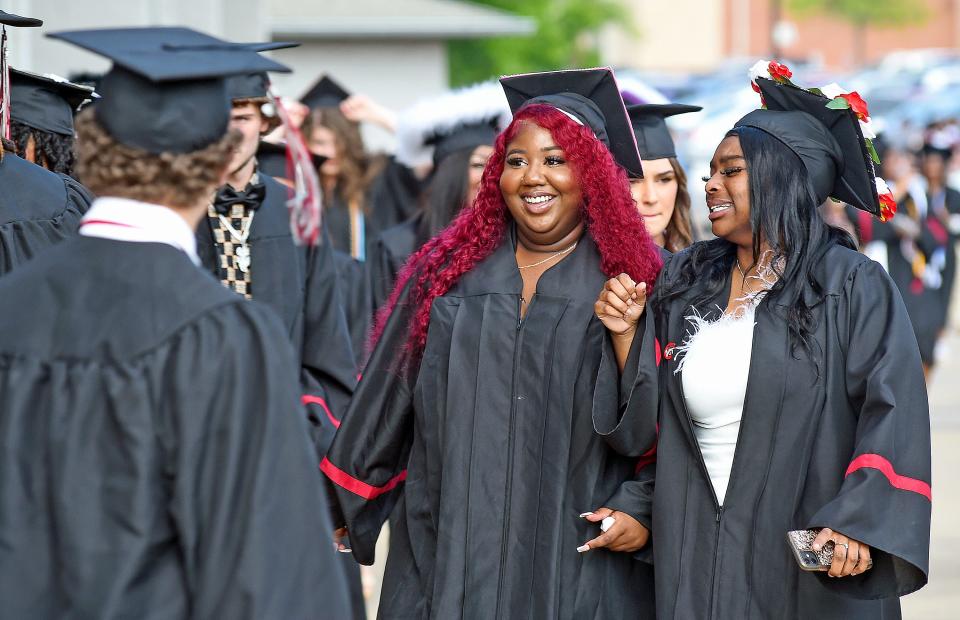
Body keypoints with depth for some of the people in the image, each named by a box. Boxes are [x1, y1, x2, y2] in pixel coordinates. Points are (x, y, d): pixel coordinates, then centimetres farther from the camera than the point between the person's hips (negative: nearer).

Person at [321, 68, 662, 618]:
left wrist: (643, 508, -17)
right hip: (450, 550, 2)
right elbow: (387, 399, 13)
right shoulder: (448, 272, 7)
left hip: (580, 563, -2)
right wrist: (349, 505, 16)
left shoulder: (633, 282, 0)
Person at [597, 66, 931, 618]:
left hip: (806, 555, -4)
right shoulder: (684, 285, 9)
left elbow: (892, 409, -14)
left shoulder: (854, 287, -6)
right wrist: (625, 335, -3)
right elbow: (645, 422, 12)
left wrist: (860, 521, -24)